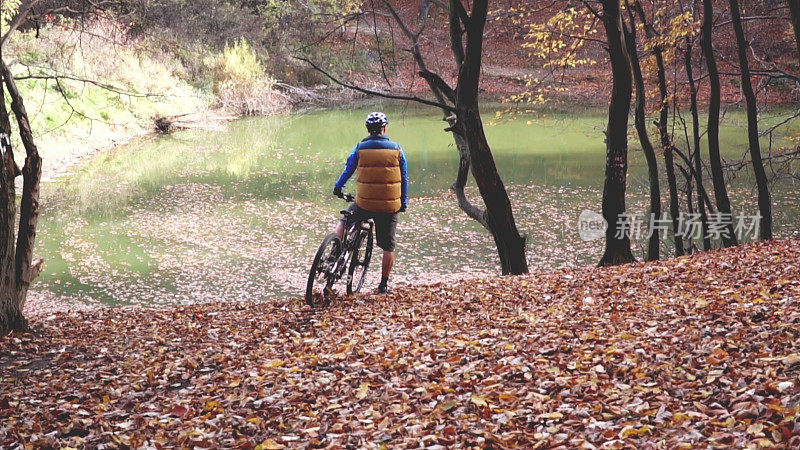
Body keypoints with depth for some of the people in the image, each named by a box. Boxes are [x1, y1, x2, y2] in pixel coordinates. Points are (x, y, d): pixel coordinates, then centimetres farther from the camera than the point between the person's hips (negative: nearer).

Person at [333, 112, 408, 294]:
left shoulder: (360, 148, -2)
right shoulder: (397, 149, 1)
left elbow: (348, 170, 9)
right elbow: (404, 179, 6)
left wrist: (338, 188, 27)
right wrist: (403, 203, 17)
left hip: (364, 204, 0)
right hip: (390, 207, 0)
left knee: (344, 222, 26)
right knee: (388, 246, 10)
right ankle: (384, 284, 14)